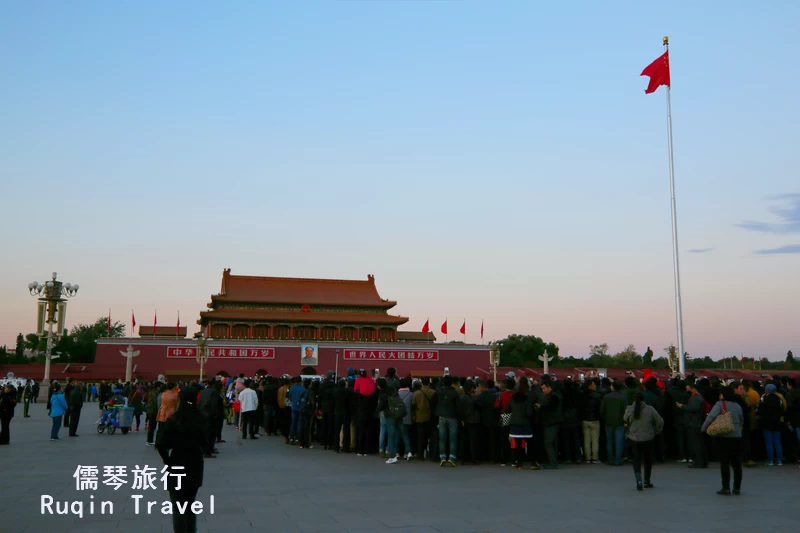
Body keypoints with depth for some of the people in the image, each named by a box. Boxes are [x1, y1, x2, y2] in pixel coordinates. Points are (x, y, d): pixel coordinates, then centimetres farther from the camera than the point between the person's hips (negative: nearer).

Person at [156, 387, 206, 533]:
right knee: (190, 506, 20)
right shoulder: (201, 420, -2)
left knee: (178, 508, 6)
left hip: (178, 467, -4)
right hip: (195, 466, 4)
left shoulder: (173, 420, -15)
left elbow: (161, 445, -17)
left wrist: (167, 461, -5)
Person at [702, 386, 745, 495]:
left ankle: (726, 488, -2)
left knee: (724, 463, -1)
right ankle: (737, 488, 14)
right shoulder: (738, 406, 9)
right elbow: (742, 421, 18)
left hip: (723, 437, -5)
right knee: (736, 463, 10)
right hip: (737, 437, 5)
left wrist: (704, 428, -10)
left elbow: (711, 416, -20)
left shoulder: (720, 404, -8)